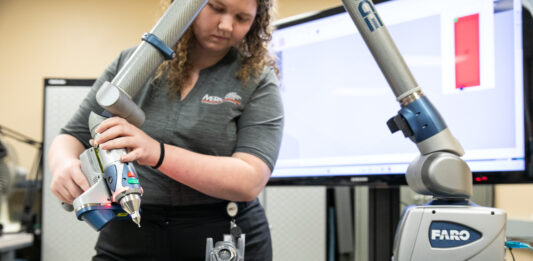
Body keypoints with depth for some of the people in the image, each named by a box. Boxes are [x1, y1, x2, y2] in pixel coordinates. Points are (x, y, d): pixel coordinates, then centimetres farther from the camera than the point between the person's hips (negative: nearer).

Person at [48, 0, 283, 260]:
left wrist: (158, 154, -31)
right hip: (129, 238, 2)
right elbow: (74, 136, 4)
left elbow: (249, 181, -19)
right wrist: (64, 165, -20)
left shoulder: (257, 79, -7)